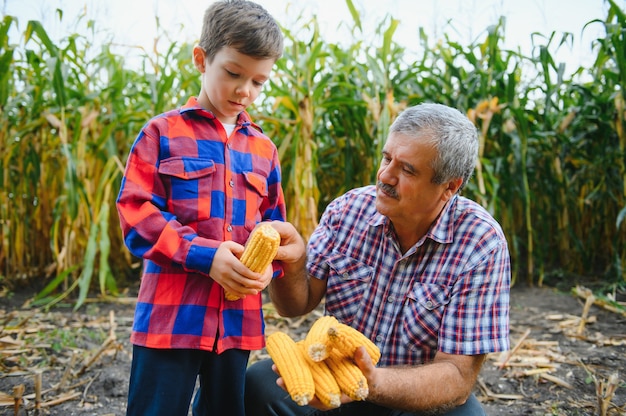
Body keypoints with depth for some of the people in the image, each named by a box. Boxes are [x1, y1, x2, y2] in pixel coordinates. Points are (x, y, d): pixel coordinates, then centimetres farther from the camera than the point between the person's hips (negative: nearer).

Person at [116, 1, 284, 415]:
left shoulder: (263, 149, 10)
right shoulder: (164, 133, -1)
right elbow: (136, 213, -8)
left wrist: (268, 265, -7)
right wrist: (204, 255, -18)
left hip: (239, 318, 4)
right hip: (171, 315, -4)